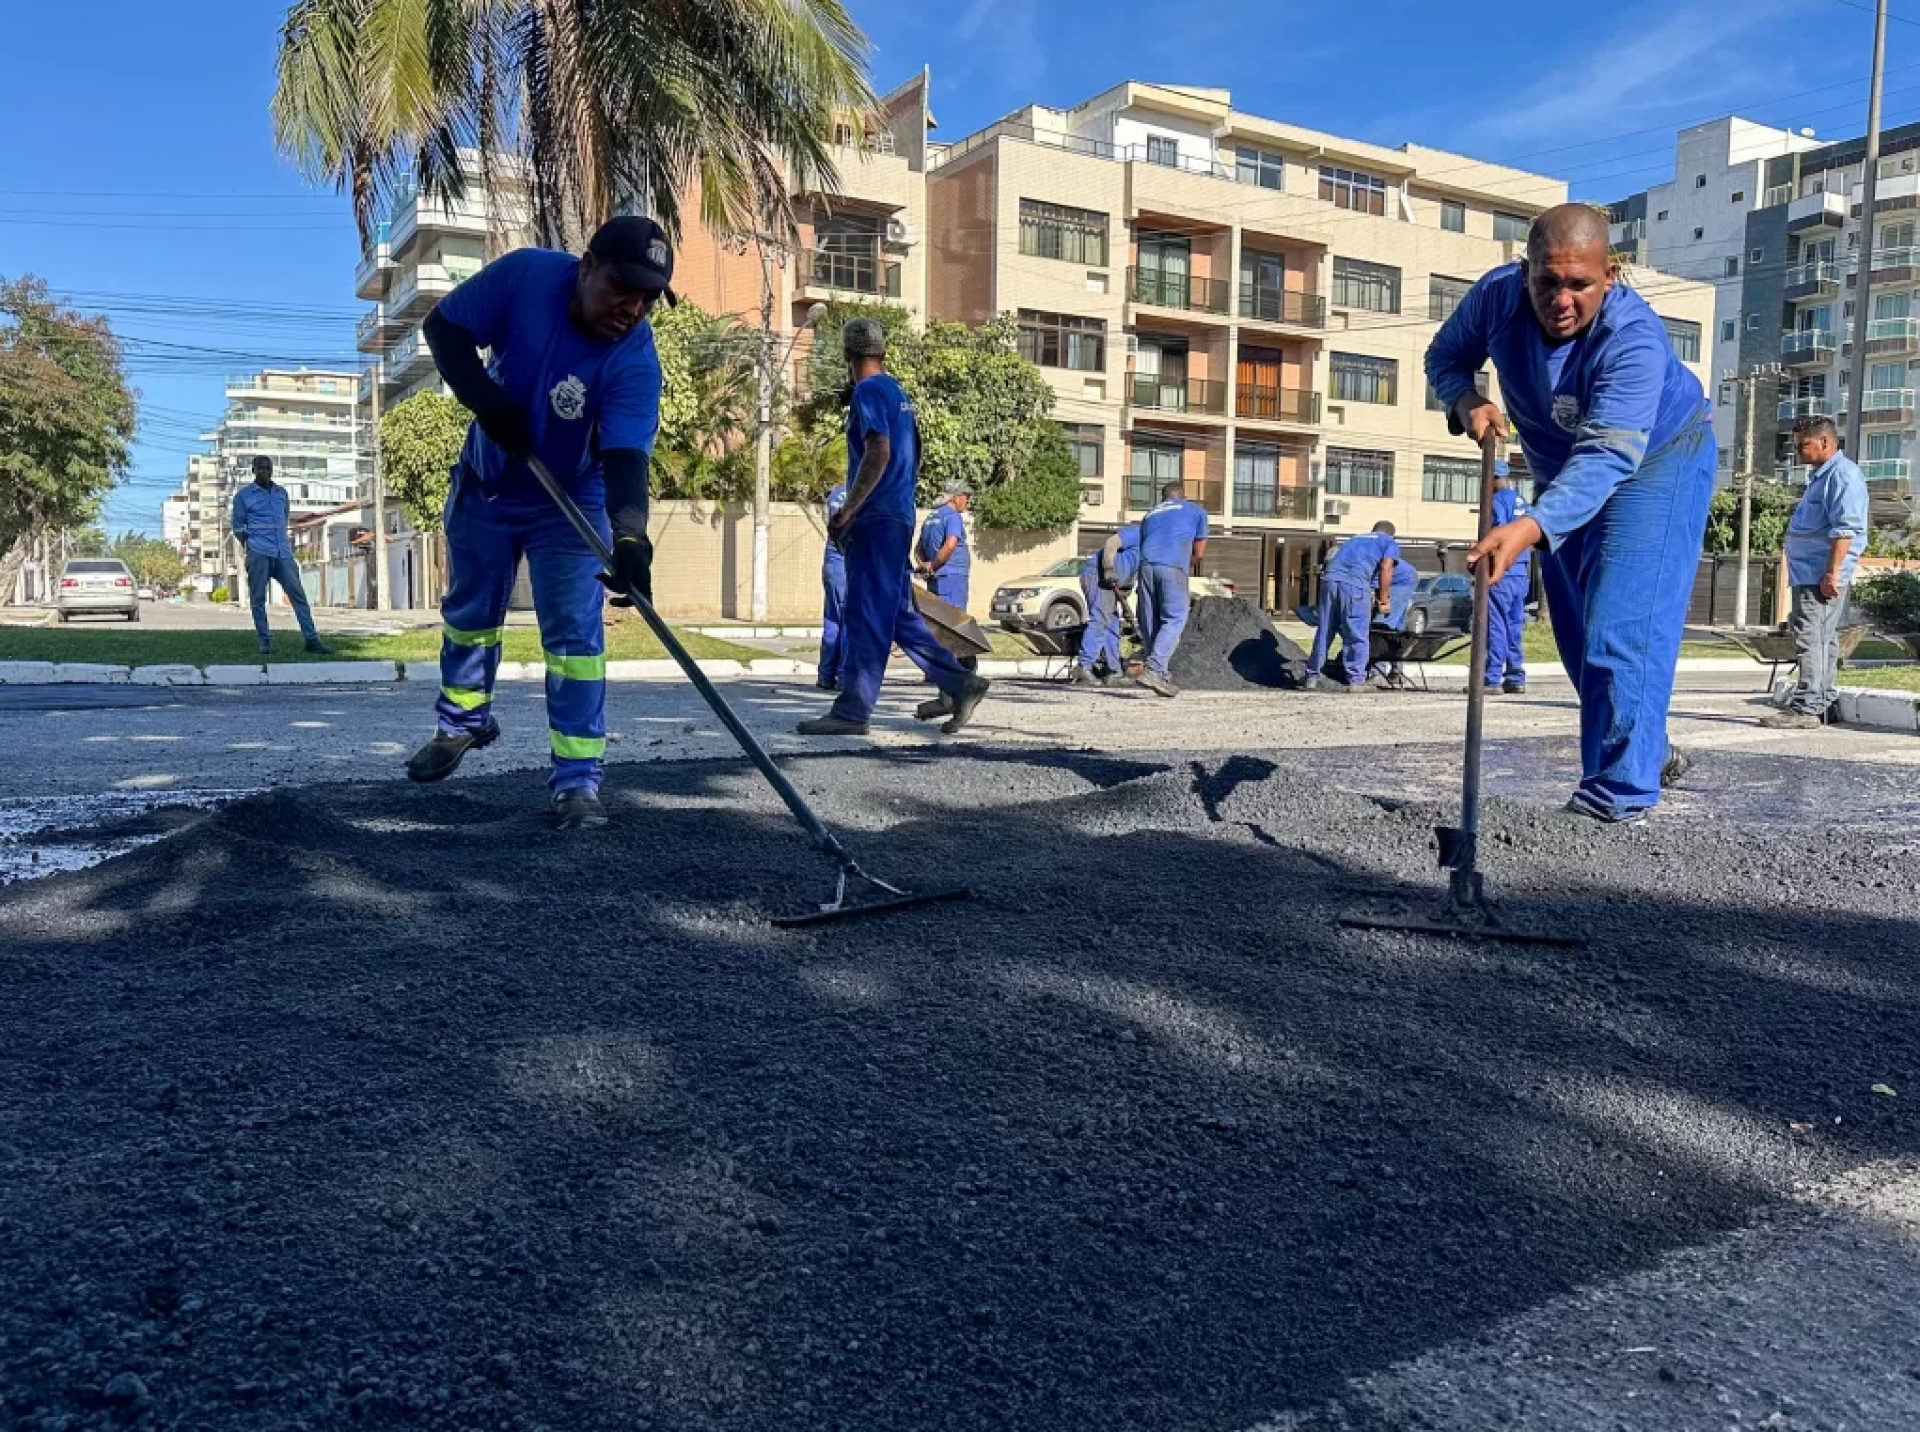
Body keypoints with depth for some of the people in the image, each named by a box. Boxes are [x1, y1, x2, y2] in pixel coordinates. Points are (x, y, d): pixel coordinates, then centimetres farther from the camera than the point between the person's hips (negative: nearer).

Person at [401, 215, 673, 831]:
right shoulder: (526, 274, -23)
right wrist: (485, 399, -28)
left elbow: (625, 457, -38)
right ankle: (465, 719, 43)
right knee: (469, 611, 18)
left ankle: (576, 780, -4)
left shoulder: (636, 362, -28)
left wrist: (630, 536, -56)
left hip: (569, 503, -3)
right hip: (485, 482, 3)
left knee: (575, 635, -11)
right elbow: (443, 325, -12)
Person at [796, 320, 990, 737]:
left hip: (878, 518, -9)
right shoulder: (897, 391, 18)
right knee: (896, 612, 14)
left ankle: (852, 710, -7)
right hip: (899, 515, 9)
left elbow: (878, 454, -20)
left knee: (866, 614, -9)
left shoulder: (869, 391, -9)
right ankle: (957, 684, 15)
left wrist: (848, 511, -16)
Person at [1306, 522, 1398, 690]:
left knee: (1324, 632, 12)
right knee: (1357, 635, 1)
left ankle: (1312, 677, 15)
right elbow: (1385, 568, 3)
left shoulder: (1357, 538, 37)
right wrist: (1384, 599, 7)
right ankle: (1356, 680, -1)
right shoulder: (1390, 543, 21)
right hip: (1354, 583, -5)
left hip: (1330, 579, 5)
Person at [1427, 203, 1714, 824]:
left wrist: (1529, 528, -62)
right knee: (1576, 630, 12)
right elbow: (1446, 355, -4)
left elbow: (1604, 458, -46)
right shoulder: (1498, 294, -21)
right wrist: (1466, 404, -27)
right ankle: (1651, 753, 31)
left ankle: (1616, 796, -16)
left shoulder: (1635, 340, -37)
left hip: (1656, 463, -6)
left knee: (1620, 626, -19)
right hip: (1562, 472, 7)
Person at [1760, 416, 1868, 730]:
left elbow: (1845, 529, -20)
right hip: (1810, 573, 11)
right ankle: (1822, 704, 20)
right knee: (1823, 639, 14)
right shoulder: (1821, 475, 21)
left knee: (1811, 637, -14)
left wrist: (1831, 573, -24)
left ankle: (1806, 707, -16)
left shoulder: (1842, 474, -11)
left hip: (1821, 576, -11)